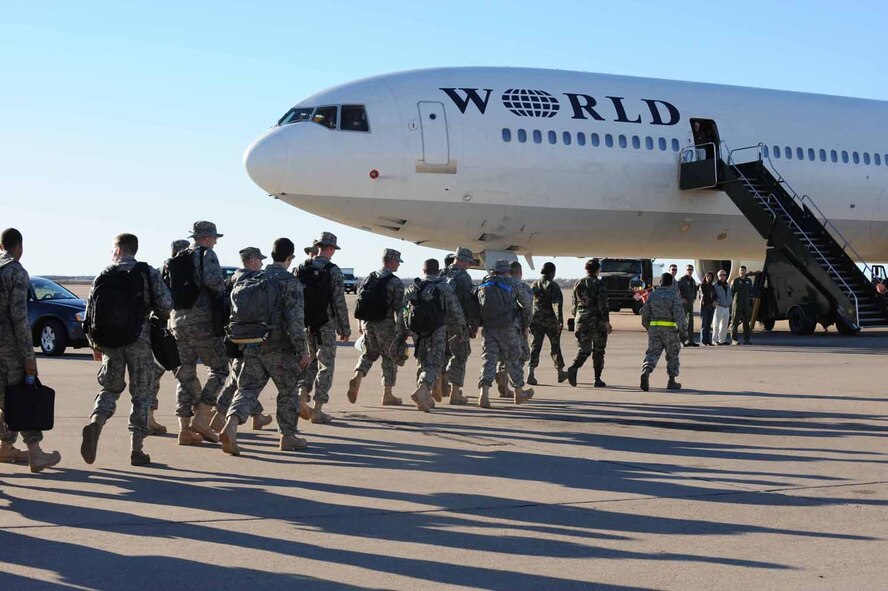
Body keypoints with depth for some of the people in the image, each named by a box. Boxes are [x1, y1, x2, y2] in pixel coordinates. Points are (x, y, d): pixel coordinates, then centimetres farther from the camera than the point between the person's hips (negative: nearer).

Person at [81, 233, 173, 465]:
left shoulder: (103, 277, 7)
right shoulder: (148, 273, 0)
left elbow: (90, 313, 7)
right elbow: (166, 305, -7)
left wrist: (94, 342, 18)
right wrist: (160, 317, 16)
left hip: (109, 341, 2)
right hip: (138, 340, -2)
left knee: (110, 388, 17)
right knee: (142, 394, 7)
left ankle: (95, 422, -13)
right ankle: (137, 450, 5)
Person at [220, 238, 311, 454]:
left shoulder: (253, 280, 10)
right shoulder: (290, 282, -10)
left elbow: (236, 313, 14)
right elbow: (295, 320, -16)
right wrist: (303, 351, -11)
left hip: (252, 347, 5)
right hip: (279, 348, -5)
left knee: (247, 389, 3)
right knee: (288, 391, 12)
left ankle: (231, 425, -21)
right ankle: (287, 436, 20)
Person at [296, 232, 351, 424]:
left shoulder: (301, 269, 3)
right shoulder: (333, 271, -10)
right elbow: (339, 303, -11)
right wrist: (345, 329, -2)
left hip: (305, 325, 5)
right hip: (325, 325, -5)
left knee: (311, 360, 21)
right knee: (325, 365, 4)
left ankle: (302, 393, 1)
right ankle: (317, 410, 3)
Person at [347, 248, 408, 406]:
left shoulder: (368, 279, 8)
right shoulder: (396, 282, -9)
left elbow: (360, 300, 12)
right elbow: (399, 308, -13)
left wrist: (361, 324, 20)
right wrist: (402, 330, -9)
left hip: (367, 322, 5)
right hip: (385, 325, -5)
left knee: (368, 353, 20)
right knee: (390, 358, 7)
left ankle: (357, 376, -7)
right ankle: (387, 395, 9)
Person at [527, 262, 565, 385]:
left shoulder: (534, 285, 9)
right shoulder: (553, 286, -8)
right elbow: (557, 303, -19)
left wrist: (529, 322, 23)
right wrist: (560, 320, -24)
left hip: (536, 320, 4)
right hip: (550, 321, -4)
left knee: (535, 347, 1)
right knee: (555, 346, 11)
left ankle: (531, 373, -14)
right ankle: (560, 372, 25)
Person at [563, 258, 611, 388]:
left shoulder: (578, 284, 8)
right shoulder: (599, 284, -8)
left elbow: (575, 304, 14)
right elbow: (603, 305, -14)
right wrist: (607, 322, -11)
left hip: (581, 320, 4)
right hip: (597, 321, -4)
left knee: (584, 349, 8)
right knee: (598, 351, 8)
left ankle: (573, 367, -20)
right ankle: (597, 379, 9)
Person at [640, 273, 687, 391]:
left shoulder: (653, 294, 7)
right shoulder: (674, 295, -6)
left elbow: (645, 314, 10)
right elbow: (679, 315, -13)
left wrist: (648, 328, 25)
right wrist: (683, 332, -9)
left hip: (654, 328, 3)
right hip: (669, 328, -3)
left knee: (653, 353, 1)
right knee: (672, 355, 12)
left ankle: (646, 371, -27)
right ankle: (672, 381, 16)